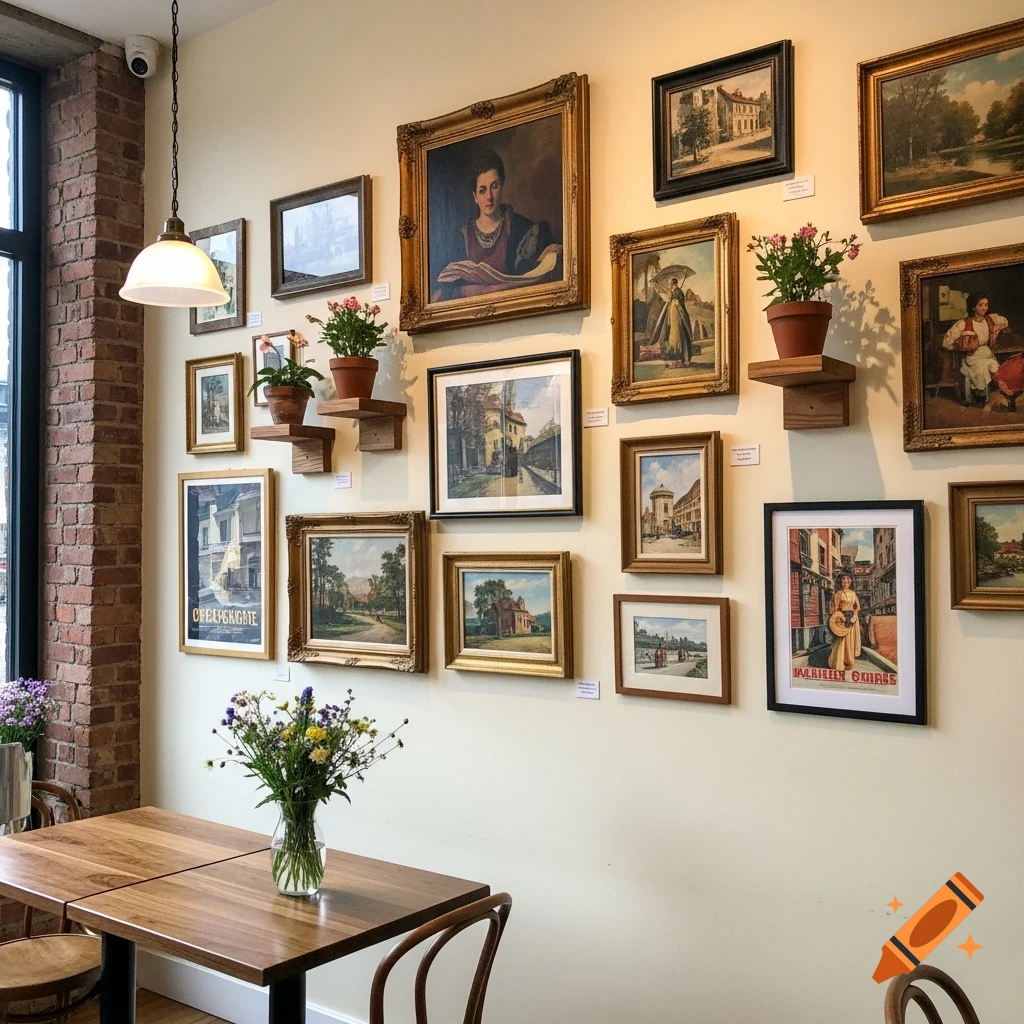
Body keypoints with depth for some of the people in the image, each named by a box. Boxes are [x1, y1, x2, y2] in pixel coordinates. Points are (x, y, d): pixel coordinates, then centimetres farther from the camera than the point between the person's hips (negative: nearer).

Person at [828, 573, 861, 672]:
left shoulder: (853, 593, 12)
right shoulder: (838, 594, -4)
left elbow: (858, 606, 10)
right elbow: (835, 608, -8)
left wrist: (855, 615, -8)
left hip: (853, 619, 6)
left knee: (852, 640, 11)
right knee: (842, 641, -7)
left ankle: (850, 660, 25)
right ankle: (839, 664, -4)